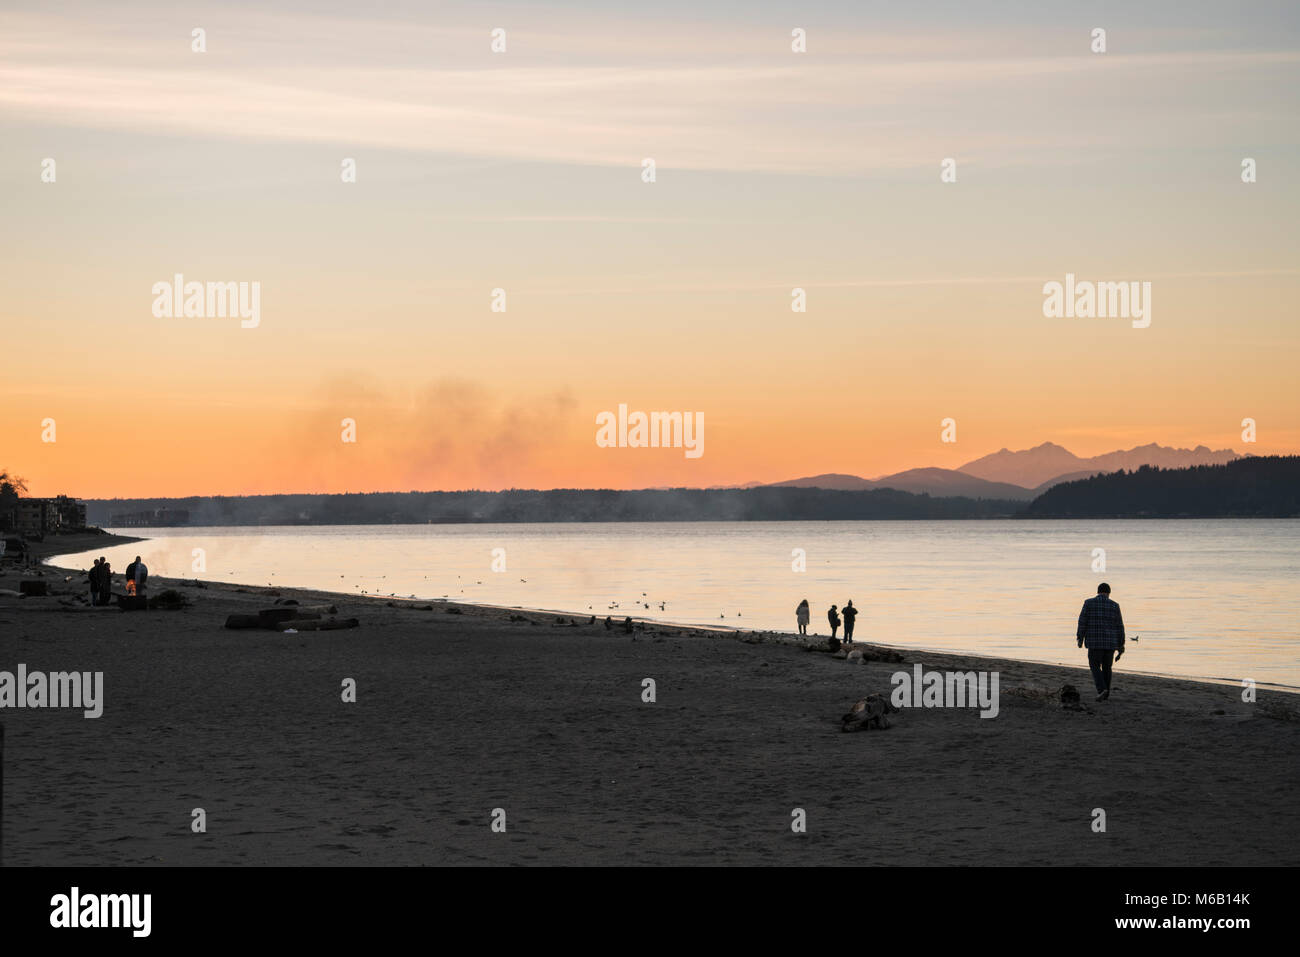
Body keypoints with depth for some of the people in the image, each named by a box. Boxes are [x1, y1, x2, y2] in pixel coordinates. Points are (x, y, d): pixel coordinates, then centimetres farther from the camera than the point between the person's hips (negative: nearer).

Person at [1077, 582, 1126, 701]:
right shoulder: (1114, 606, 2)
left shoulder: (1089, 603, -3)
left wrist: (1080, 639, 0)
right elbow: (1119, 627, 3)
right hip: (1110, 642, 2)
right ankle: (1106, 695, 16)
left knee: (1095, 666, 7)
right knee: (1106, 667, 15)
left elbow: (1082, 622, -7)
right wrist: (1120, 645, 8)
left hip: (1095, 641, -2)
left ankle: (1101, 689, -14)